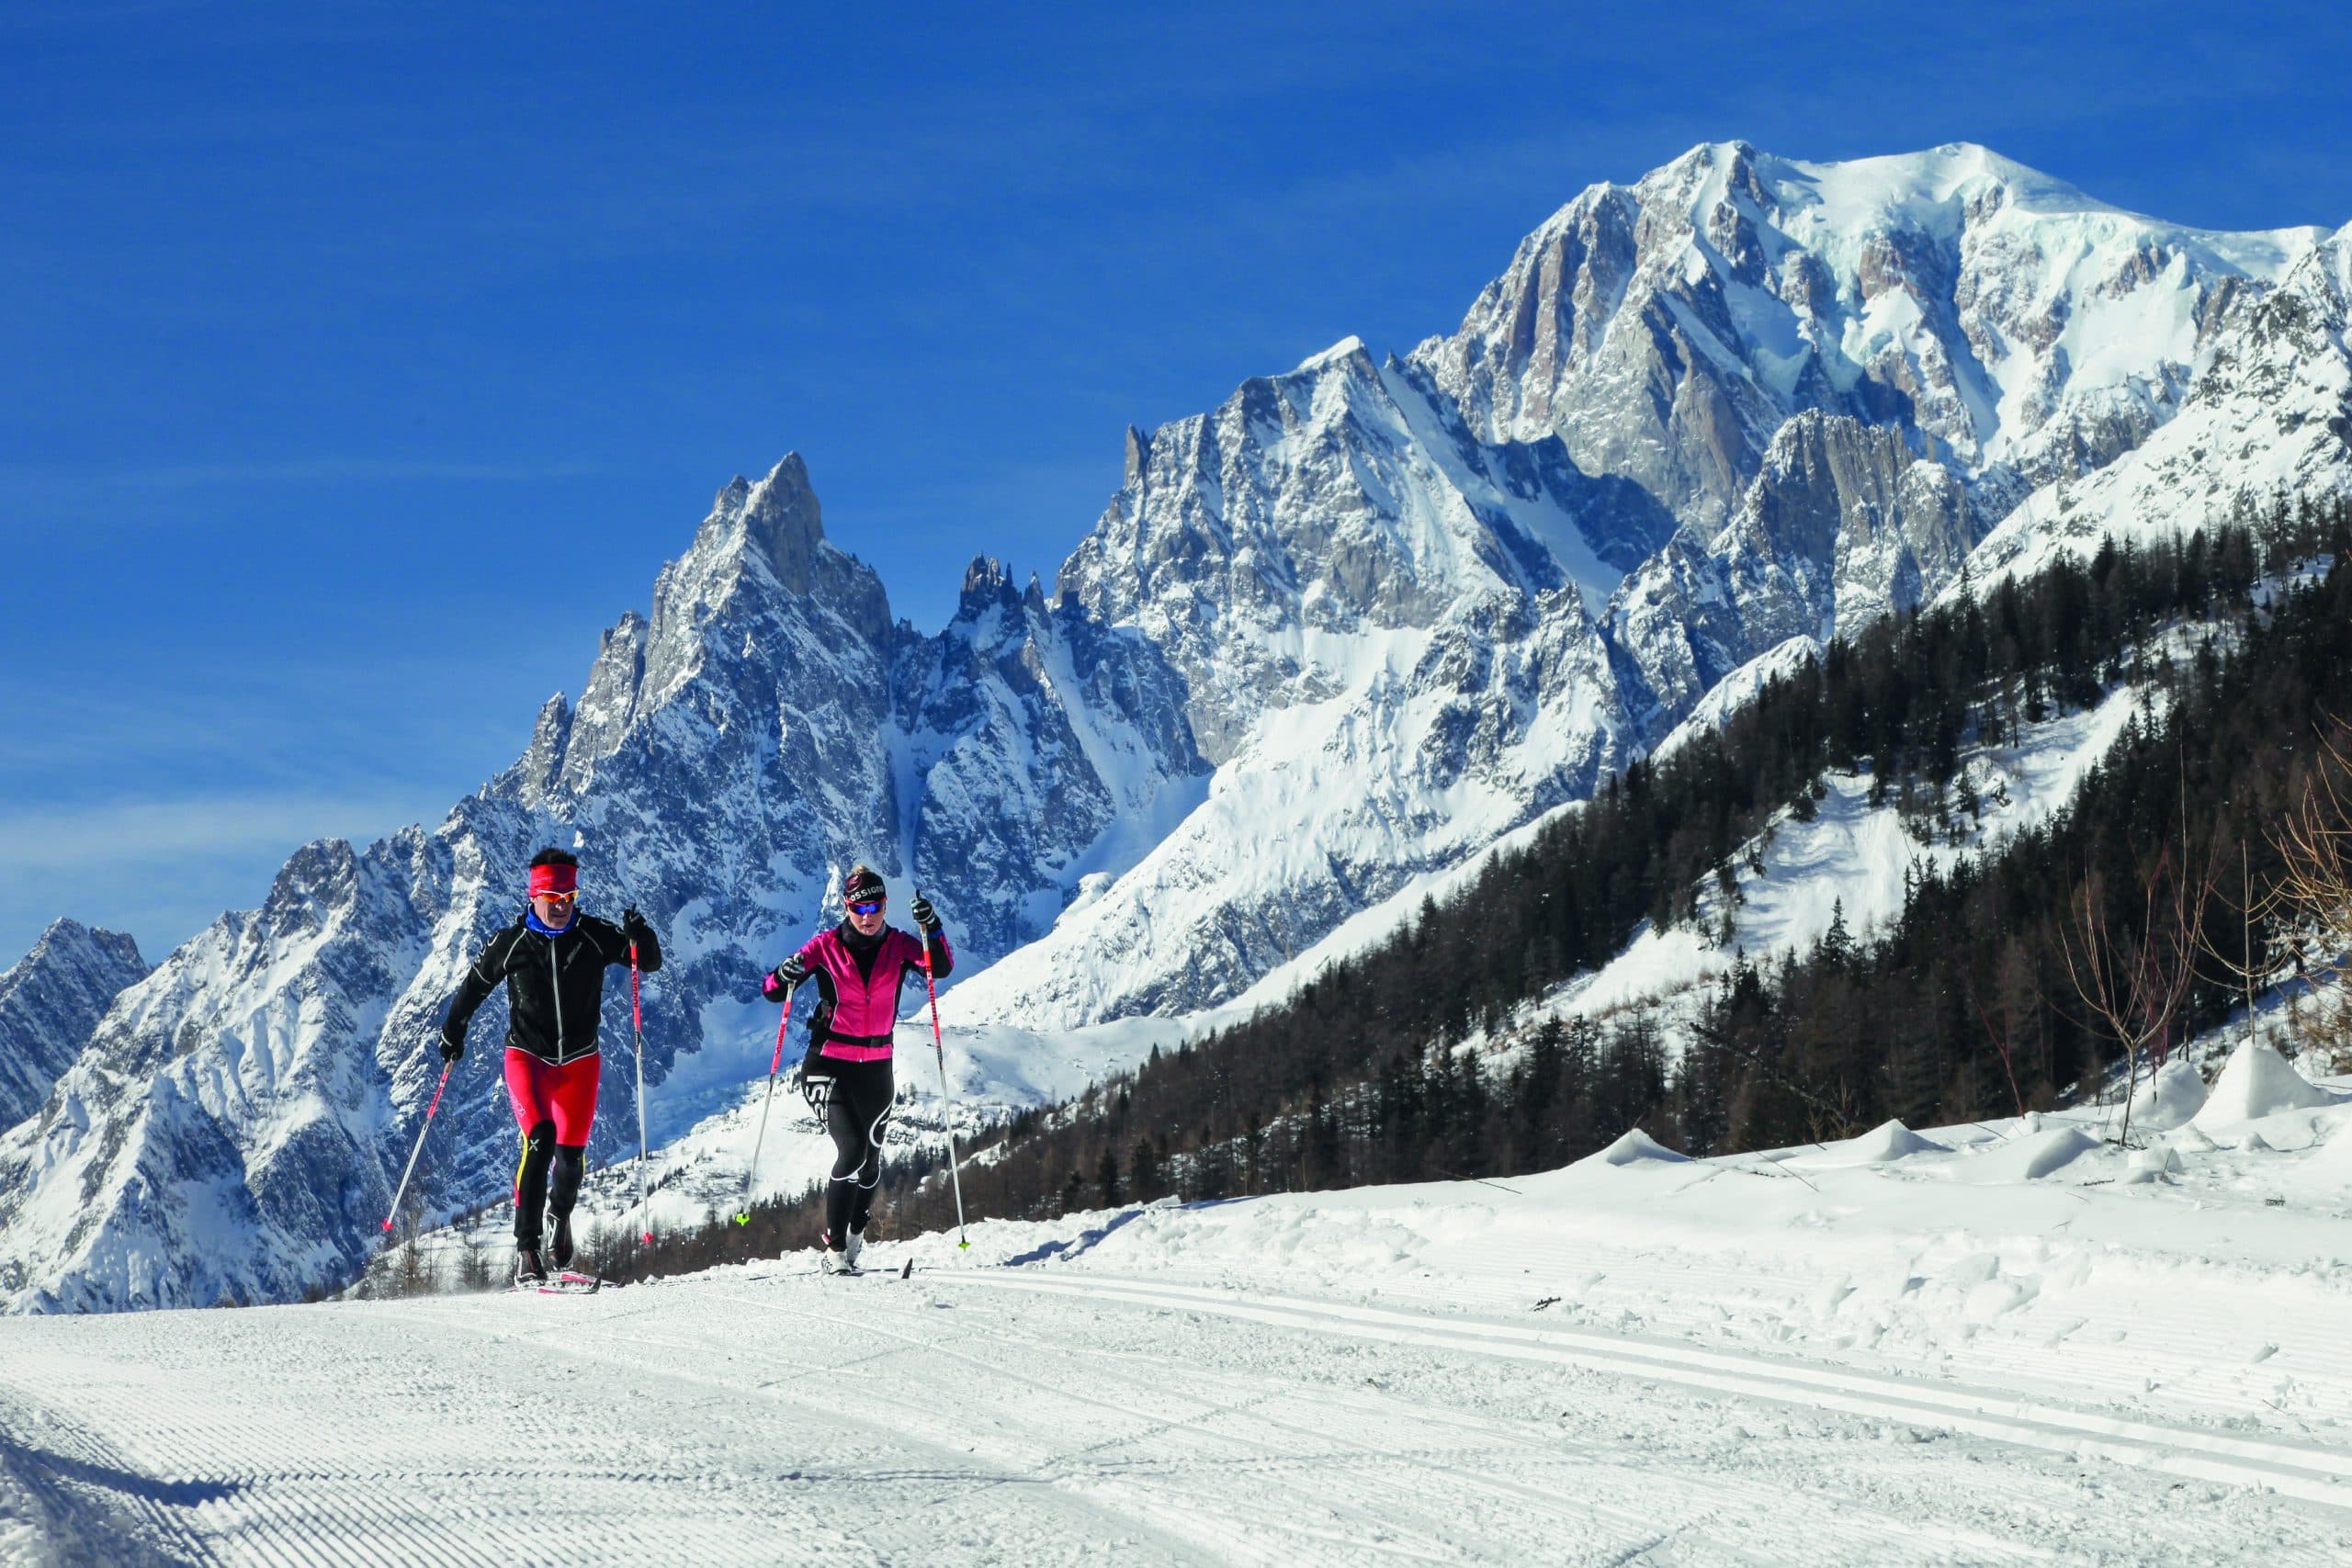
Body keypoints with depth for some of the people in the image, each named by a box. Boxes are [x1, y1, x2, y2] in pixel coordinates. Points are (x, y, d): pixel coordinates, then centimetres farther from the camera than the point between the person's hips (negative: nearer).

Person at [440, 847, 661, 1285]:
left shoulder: (595, 937, -6)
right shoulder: (512, 943, -7)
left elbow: (651, 962, -4)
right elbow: (475, 983, 9)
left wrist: (640, 937, -24)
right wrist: (453, 1030, 15)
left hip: (580, 1060, 2)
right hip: (527, 1056, -2)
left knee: (571, 1152, 4)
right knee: (540, 1138, -22)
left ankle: (561, 1214, 41)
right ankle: (526, 1250, -23)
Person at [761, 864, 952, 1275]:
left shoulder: (898, 945, 1)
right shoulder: (826, 947, -5)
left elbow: (941, 967, -15)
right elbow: (772, 991, -6)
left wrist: (931, 928, -30)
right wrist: (784, 976, -28)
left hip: (876, 1068, 3)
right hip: (830, 1065, -3)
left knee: (870, 1160, 10)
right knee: (851, 1149, -19)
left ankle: (853, 1241, 33)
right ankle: (835, 1250, -11)